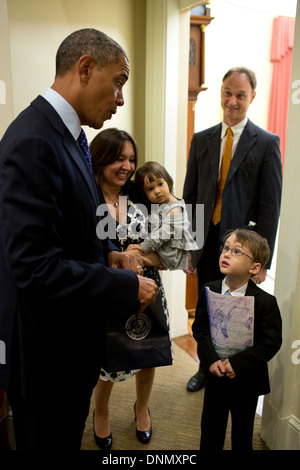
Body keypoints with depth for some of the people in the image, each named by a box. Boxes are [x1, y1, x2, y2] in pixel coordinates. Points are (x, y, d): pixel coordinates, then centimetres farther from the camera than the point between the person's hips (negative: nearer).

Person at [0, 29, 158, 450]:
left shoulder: (66, 133, 6)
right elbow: (36, 267, -30)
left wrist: (106, 253, -2)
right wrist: (130, 286, -21)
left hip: (71, 340, 9)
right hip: (45, 352, -9)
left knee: (68, 438, 28)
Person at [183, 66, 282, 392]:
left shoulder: (267, 143, -3)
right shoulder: (201, 140, 7)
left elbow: (270, 206, -6)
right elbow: (190, 196, 8)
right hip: (207, 243, 3)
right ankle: (206, 367, 38)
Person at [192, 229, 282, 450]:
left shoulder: (265, 302, -18)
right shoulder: (209, 291, -8)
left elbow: (271, 343, -16)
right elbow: (200, 328, -4)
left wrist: (238, 364, -21)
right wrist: (210, 360, -17)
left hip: (247, 380, -2)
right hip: (215, 375, 3)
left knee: (242, 432, 18)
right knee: (211, 426, 21)